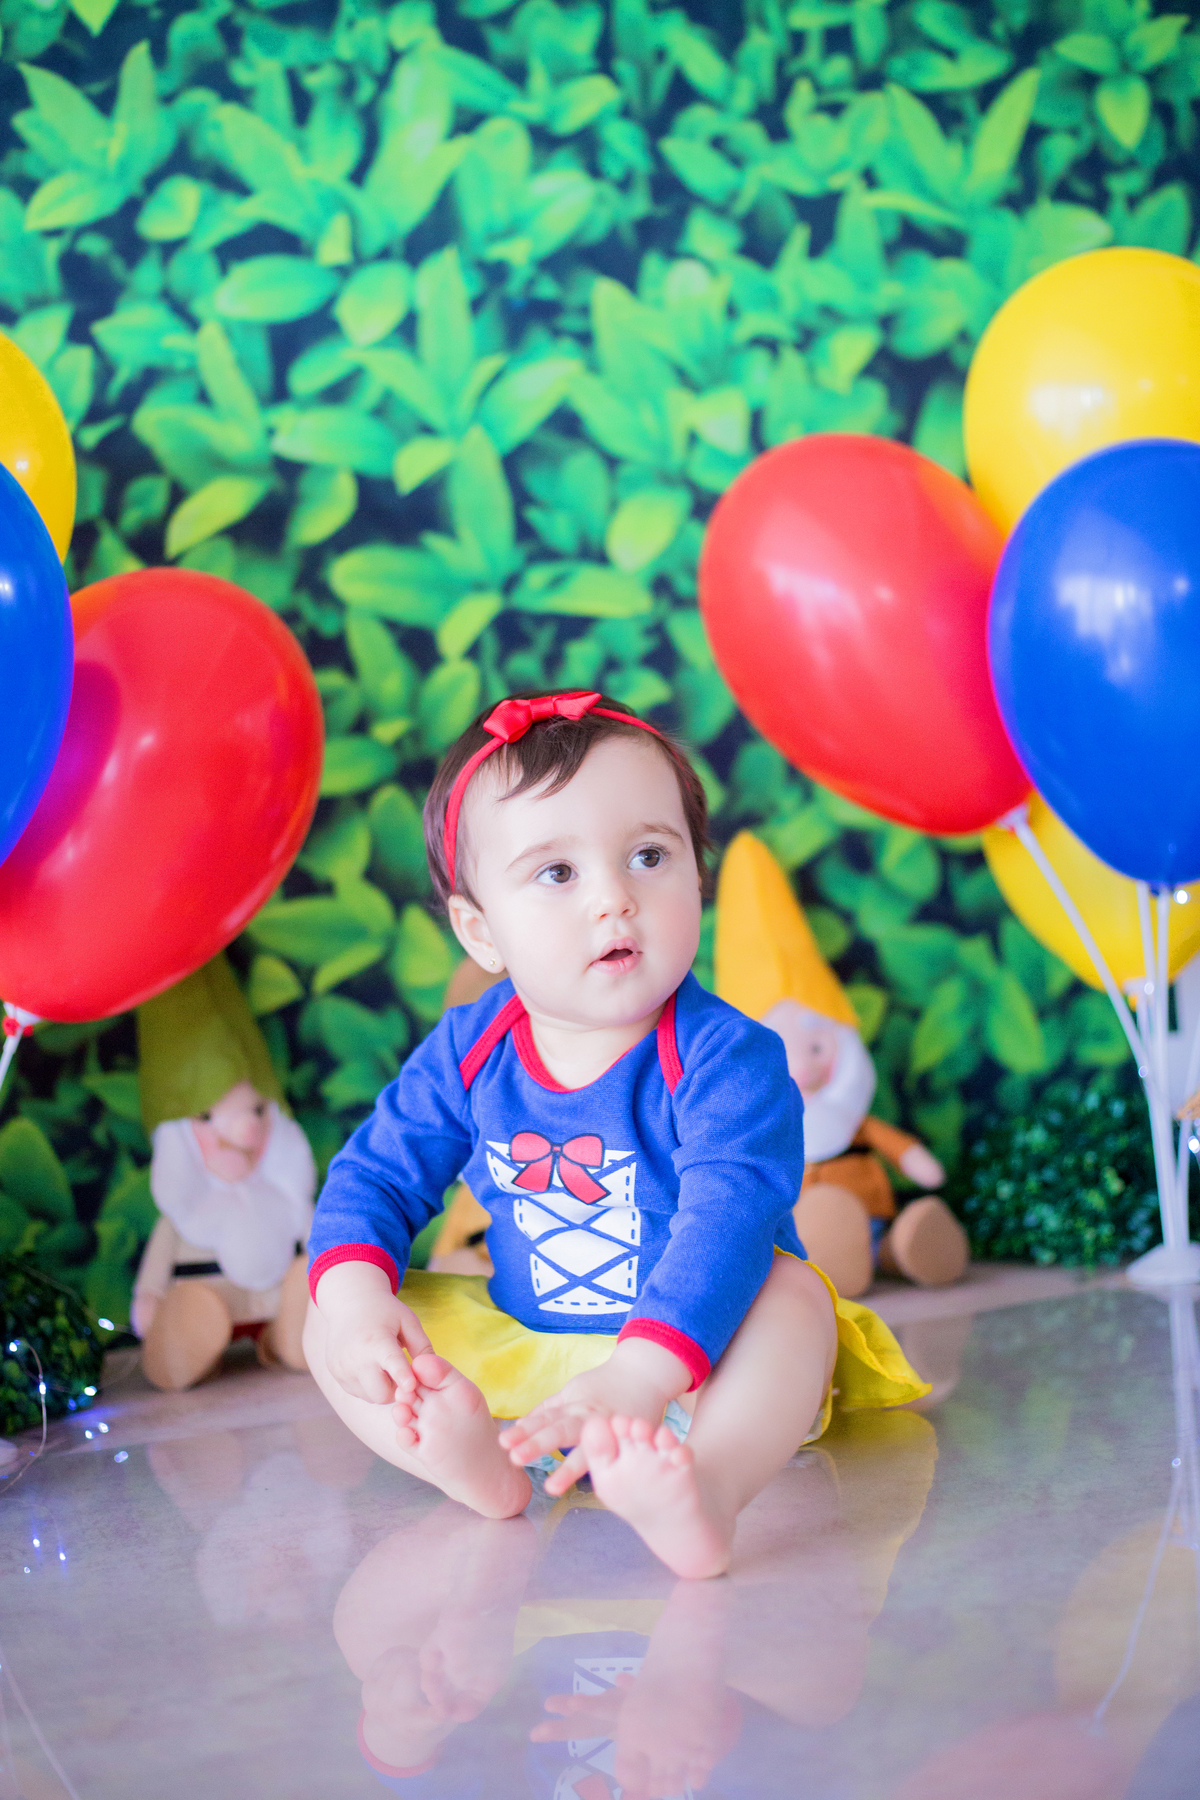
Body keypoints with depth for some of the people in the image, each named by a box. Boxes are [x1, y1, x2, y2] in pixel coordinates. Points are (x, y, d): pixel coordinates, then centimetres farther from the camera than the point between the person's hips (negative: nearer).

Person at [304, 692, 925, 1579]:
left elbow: (726, 1223, -33)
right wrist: (356, 1294, -18)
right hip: (516, 1357, 5)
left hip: (695, 1354, -4)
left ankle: (710, 1480, -61)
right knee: (330, 1325, -9)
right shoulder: (467, 1053, -4)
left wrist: (642, 1375, -48)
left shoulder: (726, 1057, -20)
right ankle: (467, 1461, -36)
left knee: (792, 1294, -34)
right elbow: (376, 1174, 4)